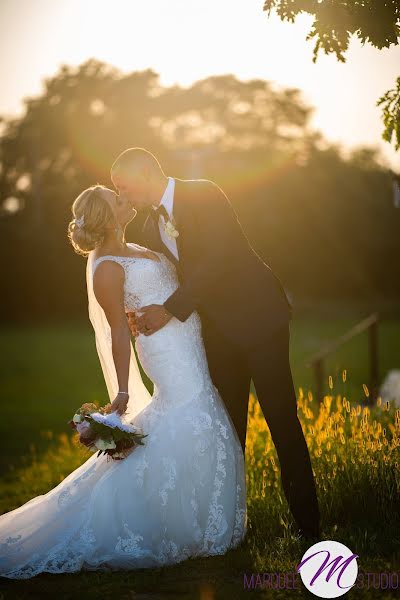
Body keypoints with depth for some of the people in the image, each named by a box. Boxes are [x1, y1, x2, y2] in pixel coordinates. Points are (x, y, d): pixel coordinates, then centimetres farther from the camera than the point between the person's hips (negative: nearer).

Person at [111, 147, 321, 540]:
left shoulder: (204, 195, -13)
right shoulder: (151, 227, 10)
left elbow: (216, 261, -24)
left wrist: (170, 310, -26)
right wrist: (145, 316, -8)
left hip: (258, 316, -7)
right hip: (217, 329, 7)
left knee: (281, 418, -5)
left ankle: (307, 524, 1)